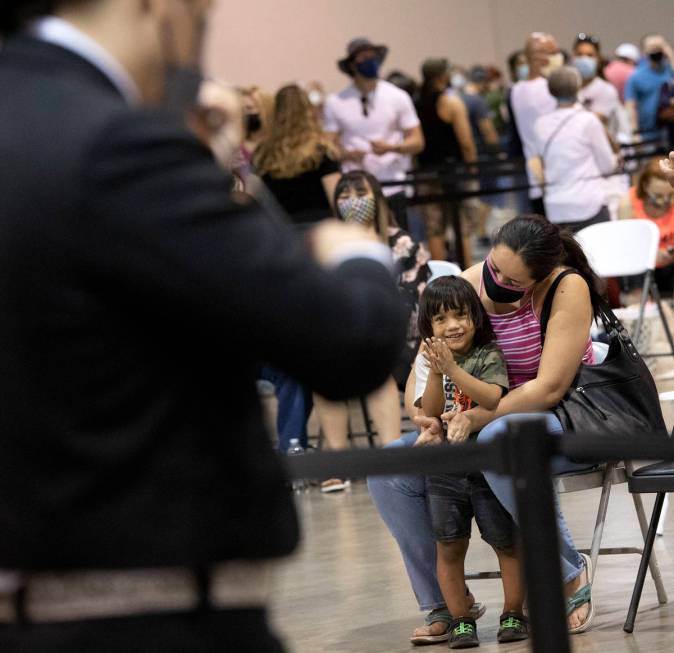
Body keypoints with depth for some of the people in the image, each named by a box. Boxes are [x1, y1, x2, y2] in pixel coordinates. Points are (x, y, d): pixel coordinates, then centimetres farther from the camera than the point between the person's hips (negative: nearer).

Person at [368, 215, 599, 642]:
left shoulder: (567, 288, -19)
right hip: (485, 426, 6)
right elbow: (424, 367, -1)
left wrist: (478, 417, -33)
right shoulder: (466, 287, -4)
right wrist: (423, 416, -23)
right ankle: (443, 602, 1)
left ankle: (571, 576, -23)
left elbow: (550, 387, -24)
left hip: (562, 421, -6)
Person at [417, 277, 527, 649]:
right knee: (449, 548, 3)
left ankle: (513, 614, 13)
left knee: (506, 543, 3)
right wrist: (436, 373, -22)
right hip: (444, 468, 3)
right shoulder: (431, 360, 4)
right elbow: (430, 412, -7)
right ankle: (459, 620, 11)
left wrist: (453, 369, -28)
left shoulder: (490, 356, -4)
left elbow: (492, 399, -22)